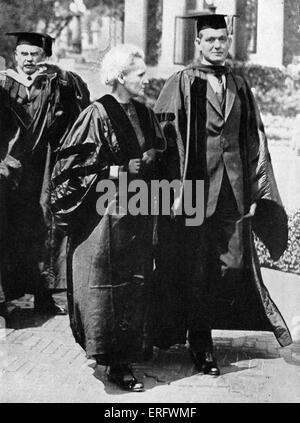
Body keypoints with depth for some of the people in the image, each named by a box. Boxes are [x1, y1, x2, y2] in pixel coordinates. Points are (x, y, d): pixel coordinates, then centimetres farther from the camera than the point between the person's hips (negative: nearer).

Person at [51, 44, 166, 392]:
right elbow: (73, 166, -14)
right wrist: (117, 171, -17)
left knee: (136, 285, 11)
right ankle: (115, 362, 7)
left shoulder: (144, 114, 9)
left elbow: (155, 157, 22)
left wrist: (147, 162, 3)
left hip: (138, 213, 7)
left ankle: (126, 357, 23)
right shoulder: (97, 115, -12)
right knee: (110, 288, -2)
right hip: (105, 214, -7)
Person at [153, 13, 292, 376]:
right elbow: (166, 141, -8)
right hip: (194, 192, -4)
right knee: (195, 273, 4)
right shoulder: (180, 85, -3)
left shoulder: (239, 87, 11)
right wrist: (176, 191, -16)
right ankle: (200, 345, 19)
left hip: (234, 192, 4)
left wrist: (255, 193, 5)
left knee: (234, 267, 7)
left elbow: (254, 143, 11)